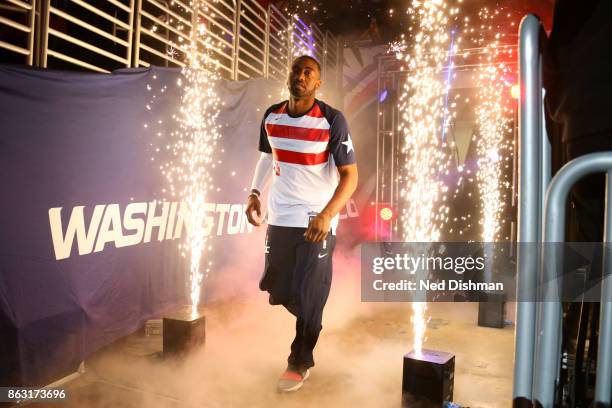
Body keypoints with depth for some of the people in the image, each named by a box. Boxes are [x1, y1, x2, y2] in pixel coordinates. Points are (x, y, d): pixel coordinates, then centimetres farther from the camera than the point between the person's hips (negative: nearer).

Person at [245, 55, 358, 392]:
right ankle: (309, 321, 45)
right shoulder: (271, 116, 3)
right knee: (278, 289, 14)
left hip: (317, 221, -5)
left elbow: (350, 175, -14)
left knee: (307, 296, 1)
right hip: (279, 217, 5)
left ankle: (300, 362, 24)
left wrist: (326, 215, -26)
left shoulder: (332, 120, -12)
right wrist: (255, 192, 5)